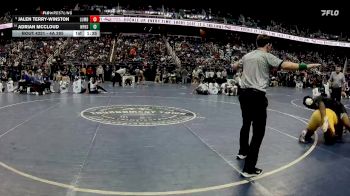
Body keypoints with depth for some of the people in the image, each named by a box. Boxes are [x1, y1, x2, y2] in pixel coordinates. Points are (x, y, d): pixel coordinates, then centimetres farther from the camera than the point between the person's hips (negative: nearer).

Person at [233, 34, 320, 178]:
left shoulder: (247, 56, 15)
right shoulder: (266, 56, -3)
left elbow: (235, 66, 34)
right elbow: (285, 65, -15)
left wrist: (234, 65, 57)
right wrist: (305, 66, -8)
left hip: (243, 93, 8)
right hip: (257, 96, -7)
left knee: (246, 124, 27)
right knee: (258, 132, -2)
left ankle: (243, 152, 46)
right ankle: (249, 168, -2)